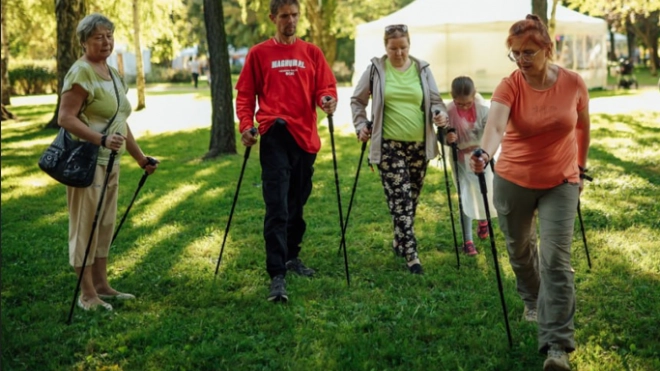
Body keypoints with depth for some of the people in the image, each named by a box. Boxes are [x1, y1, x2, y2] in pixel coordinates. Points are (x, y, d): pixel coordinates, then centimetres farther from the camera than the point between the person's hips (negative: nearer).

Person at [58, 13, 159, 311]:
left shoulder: (112, 73, 15)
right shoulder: (81, 72, -12)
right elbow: (65, 118, -21)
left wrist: (140, 157, 23)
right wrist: (102, 139, -31)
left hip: (109, 160, 9)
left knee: (105, 224, 13)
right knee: (85, 224, -4)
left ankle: (101, 286, 22)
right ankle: (87, 295, 2)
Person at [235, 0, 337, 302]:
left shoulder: (311, 53, 11)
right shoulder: (258, 54, 5)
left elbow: (326, 86, 6)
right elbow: (245, 94, 5)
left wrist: (328, 100, -16)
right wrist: (246, 125, -9)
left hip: (305, 136, 4)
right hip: (275, 136, -3)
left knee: (297, 203, 16)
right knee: (277, 207, -11)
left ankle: (292, 257, 34)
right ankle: (277, 275, -13)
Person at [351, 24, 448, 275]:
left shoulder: (422, 69, 5)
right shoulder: (376, 69, -1)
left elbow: (434, 100, 11)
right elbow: (357, 101, 10)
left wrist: (440, 113, -10)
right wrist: (361, 125, -2)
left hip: (419, 145, 3)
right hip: (389, 145, -3)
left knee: (412, 198, 12)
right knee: (400, 198, -10)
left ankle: (399, 242, 31)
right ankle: (410, 253, -8)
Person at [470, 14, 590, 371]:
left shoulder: (573, 83, -11)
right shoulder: (509, 86, -17)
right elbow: (495, 124, -36)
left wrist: (581, 167, 16)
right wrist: (485, 153, -57)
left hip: (560, 184, -1)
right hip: (514, 181, 1)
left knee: (556, 260, -9)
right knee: (519, 250, 18)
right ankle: (533, 300, 49)